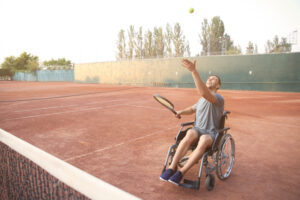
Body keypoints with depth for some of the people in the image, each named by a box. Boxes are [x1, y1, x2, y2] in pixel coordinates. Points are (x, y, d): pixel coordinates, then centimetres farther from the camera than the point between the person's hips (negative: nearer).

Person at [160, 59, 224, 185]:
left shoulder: (219, 99, -9)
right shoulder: (202, 99, 18)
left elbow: (203, 93, -31)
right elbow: (192, 109, 36)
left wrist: (194, 71, -38)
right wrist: (181, 112, 13)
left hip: (210, 133, -5)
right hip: (197, 129, 5)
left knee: (204, 140, -40)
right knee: (191, 133, -32)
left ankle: (181, 172, -37)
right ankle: (171, 168, -38)